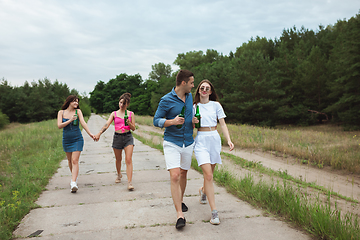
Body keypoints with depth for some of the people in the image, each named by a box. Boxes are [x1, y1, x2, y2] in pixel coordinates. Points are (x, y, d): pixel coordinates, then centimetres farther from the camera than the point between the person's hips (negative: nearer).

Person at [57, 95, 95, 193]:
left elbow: (83, 123, -14)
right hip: (66, 140, 3)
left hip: (77, 140, -3)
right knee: (70, 160, 16)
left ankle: (73, 183, -18)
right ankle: (75, 177, 39)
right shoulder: (61, 112, 1)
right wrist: (70, 120, -19)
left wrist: (90, 133, -27)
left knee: (75, 160, -12)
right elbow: (59, 126, -8)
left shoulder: (78, 111, -3)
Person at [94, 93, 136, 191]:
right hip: (117, 137, 2)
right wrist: (99, 133, -23)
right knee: (118, 159, 15)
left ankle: (130, 182, -15)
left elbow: (133, 128, 6)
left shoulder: (131, 114, 5)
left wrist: (129, 123, -16)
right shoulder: (114, 114, 5)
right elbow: (107, 124, -8)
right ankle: (119, 174, 43)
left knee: (128, 159, -13)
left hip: (128, 137, -1)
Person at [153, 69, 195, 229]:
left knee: (183, 174, 17)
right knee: (175, 176, -15)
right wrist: (172, 122, -26)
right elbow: (156, 120, -9)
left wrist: (193, 120, 4)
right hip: (171, 143, -6)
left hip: (188, 143, 6)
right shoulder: (166, 100, -12)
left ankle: (180, 201, 39)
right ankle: (180, 215, -13)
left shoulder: (190, 96, 8)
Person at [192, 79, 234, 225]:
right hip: (200, 140, -2)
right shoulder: (194, 107, 6)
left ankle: (203, 190, 47)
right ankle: (214, 212, -12)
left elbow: (222, 124, 4)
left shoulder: (216, 105, 7)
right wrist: (193, 122, -13)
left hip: (214, 139, 2)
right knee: (208, 175, -14)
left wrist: (229, 140, -9)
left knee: (210, 173, 11)